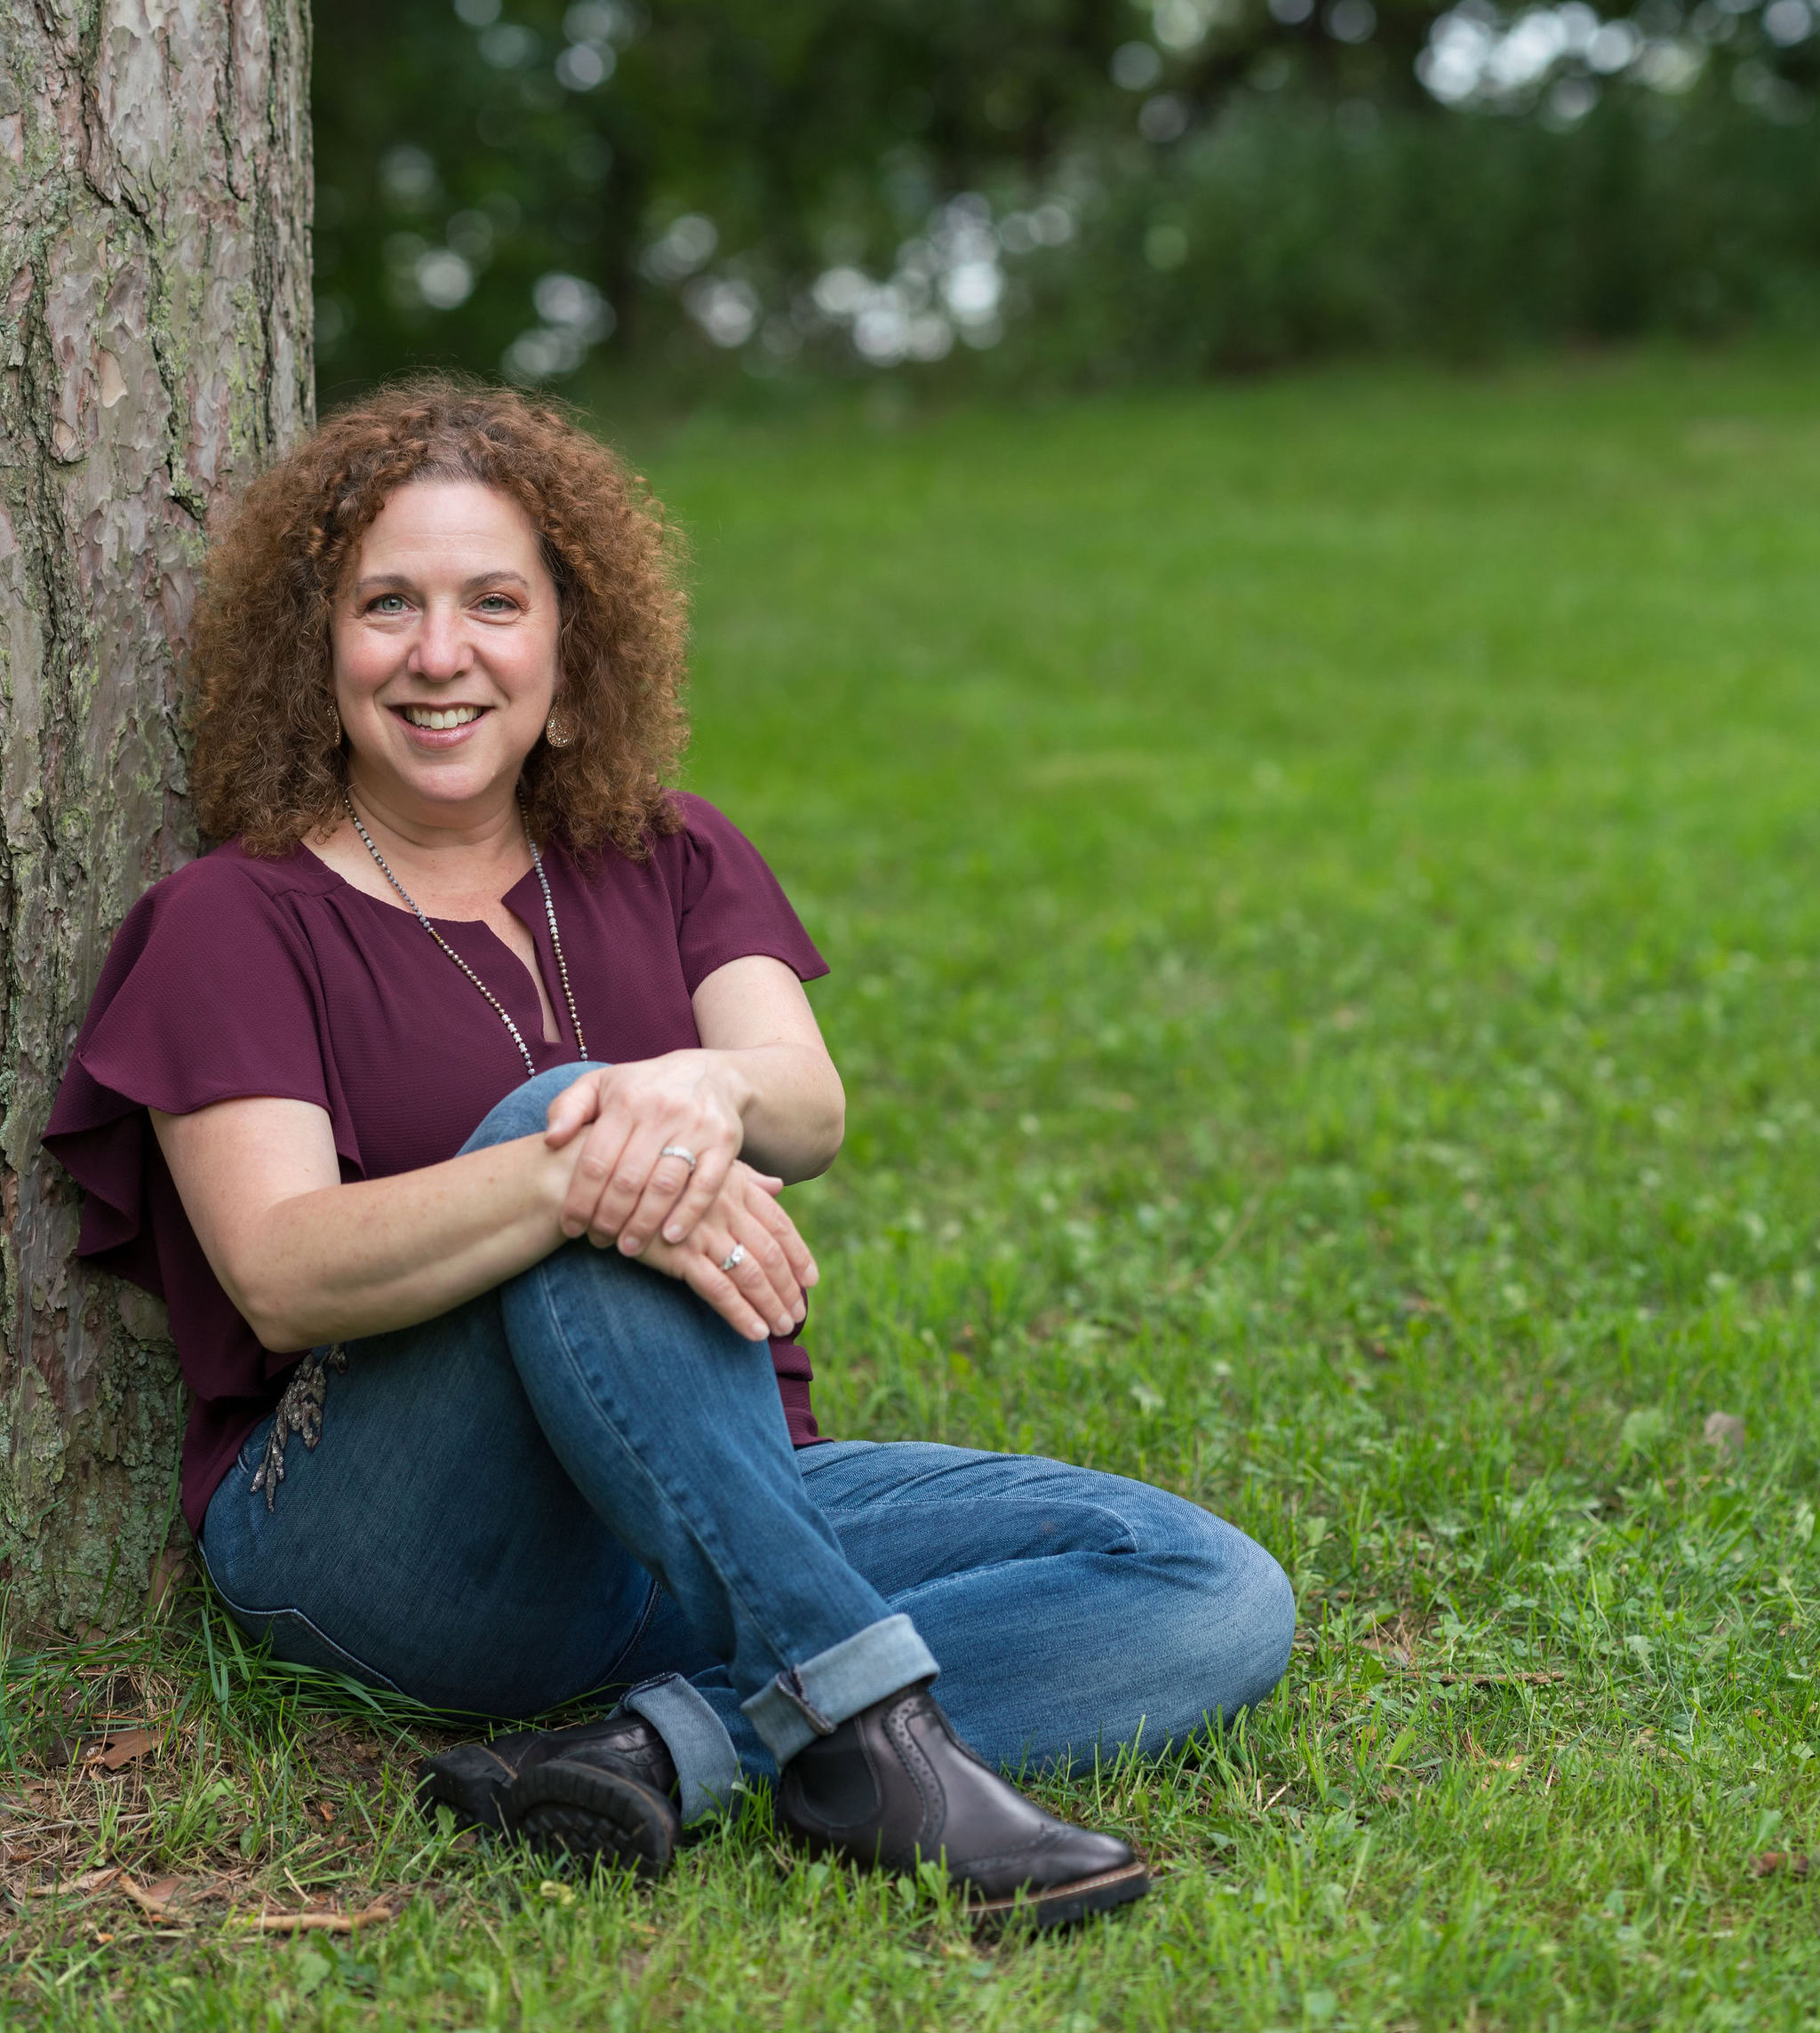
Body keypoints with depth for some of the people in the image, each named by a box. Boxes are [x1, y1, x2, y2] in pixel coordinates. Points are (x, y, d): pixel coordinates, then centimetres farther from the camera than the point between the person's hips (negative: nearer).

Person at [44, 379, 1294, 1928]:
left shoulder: (670, 862, 13)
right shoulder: (237, 921, 1)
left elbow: (811, 1111, -8)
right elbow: (280, 1275, -17)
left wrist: (709, 1091, -33)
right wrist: (569, 1178, -36)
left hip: (719, 1521, 4)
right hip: (377, 1545, -4)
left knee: (1220, 1601, -14)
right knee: (562, 1112, -32)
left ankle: (668, 1749, -28)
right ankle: (862, 1730, -36)